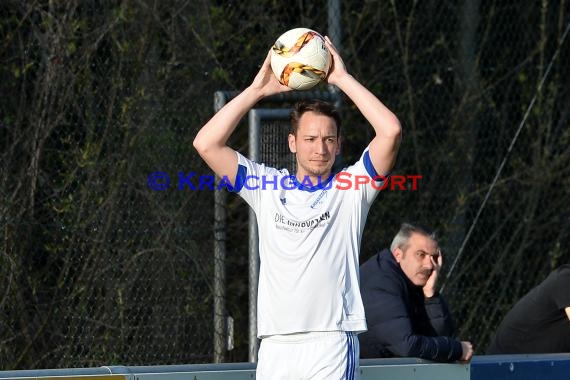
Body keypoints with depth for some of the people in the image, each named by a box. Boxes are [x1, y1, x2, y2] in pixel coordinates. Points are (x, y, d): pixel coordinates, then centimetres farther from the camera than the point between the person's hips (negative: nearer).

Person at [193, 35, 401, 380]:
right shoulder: (267, 186, 13)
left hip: (331, 344, -3)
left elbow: (390, 131, -8)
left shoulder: (353, 187, 6)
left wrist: (343, 79, -3)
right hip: (275, 347, 3)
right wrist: (258, 90, 4)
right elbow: (206, 144, 5)